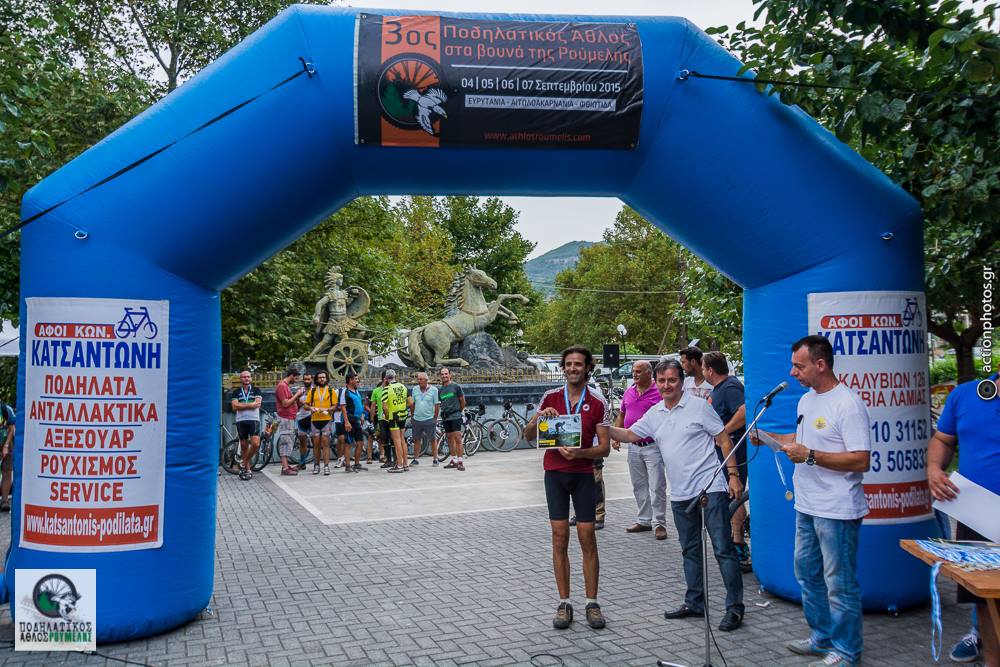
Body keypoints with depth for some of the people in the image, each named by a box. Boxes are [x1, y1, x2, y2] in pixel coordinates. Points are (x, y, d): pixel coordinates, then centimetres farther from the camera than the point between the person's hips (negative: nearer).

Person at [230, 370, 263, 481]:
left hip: (254, 420, -1)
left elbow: (257, 404, -8)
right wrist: (250, 405, -10)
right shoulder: (236, 392, 8)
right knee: (244, 446, 5)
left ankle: (244, 462, 5)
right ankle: (247, 469, 15)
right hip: (241, 421, 1)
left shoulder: (256, 390, 8)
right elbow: (235, 407, -6)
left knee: (256, 444, -16)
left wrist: (242, 405, -10)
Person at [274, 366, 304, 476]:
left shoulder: (286, 386, 17)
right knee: (285, 442, -9)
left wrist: (297, 396, 7)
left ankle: (286, 465, 18)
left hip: (290, 418, 10)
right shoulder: (282, 386, -14)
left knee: (288, 442, 13)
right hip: (285, 418, -10)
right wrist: (296, 395, -12)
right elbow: (285, 403, -20)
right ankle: (285, 468, -9)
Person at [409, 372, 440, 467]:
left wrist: (435, 418, -4)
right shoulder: (415, 389, 5)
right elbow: (412, 404, 13)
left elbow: (437, 405, -3)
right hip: (416, 419, 4)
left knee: (432, 440, 3)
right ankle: (416, 459, 19)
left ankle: (435, 459, 11)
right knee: (416, 440, 10)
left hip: (429, 420, -4)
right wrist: (412, 416, 12)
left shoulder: (434, 390, -5)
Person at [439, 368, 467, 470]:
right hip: (445, 417, 5)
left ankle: (460, 462, -11)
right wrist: (443, 412, 14)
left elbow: (462, 401, 5)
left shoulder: (456, 387, -3)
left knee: (457, 439, -10)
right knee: (450, 439, 10)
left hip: (455, 416, -5)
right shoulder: (440, 390, 11)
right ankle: (453, 460, 17)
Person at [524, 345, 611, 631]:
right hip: (555, 474, 1)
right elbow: (528, 437, 6)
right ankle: (564, 603, 10)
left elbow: (604, 447, -3)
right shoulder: (550, 398, 4)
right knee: (560, 539, 2)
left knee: (587, 538, -1)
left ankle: (592, 603, 10)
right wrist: (538, 417, -14)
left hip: (584, 475, -1)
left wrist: (580, 453, -21)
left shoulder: (598, 403, -1)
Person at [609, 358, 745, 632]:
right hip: (680, 494, 6)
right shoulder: (654, 414, 11)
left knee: (723, 548, -5)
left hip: (710, 487, -6)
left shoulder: (699, 406, -6)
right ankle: (694, 602, 26)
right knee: (690, 550, 15)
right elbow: (629, 435, 14)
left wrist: (733, 475, -10)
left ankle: (735, 607, 2)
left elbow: (724, 440, -4)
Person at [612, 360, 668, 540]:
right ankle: (644, 521, 25)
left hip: (653, 446, -7)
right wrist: (615, 436, 10)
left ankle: (659, 523, 4)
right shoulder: (629, 392, 10)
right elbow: (621, 416, 19)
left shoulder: (659, 393, -9)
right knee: (639, 487, 14)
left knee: (657, 487, -4)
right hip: (633, 447, 7)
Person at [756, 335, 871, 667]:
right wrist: (771, 437, 8)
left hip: (837, 511, -10)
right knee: (807, 573, 20)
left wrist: (809, 455, -25)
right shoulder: (807, 400, 11)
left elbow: (861, 460, -23)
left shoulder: (848, 404, -19)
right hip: (806, 506, 10)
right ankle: (821, 638, 36)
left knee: (839, 583, 2)